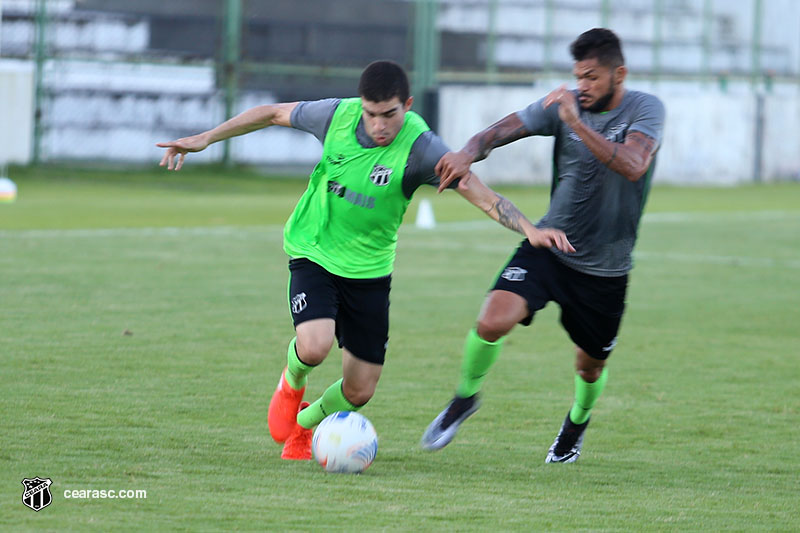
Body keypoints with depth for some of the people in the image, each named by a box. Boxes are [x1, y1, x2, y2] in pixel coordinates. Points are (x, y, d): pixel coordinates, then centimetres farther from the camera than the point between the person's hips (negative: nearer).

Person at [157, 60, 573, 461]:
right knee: (315, 345, -27)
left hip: (369, 267, 1)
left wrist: (528, 229, -41)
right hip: (313, 253, -1)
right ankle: (292, 383, 11)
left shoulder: (419, 146, -21)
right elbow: (274, 113, 3)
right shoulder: (337, 115, -15)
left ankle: (301, 427, 36)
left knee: (359, 391, 3)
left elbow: (477, 192, -27)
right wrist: (205, 138, 6)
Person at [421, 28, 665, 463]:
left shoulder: (645, 109, -12)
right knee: (493, 321, -22)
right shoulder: (565, 105, -5)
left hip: (606, 268, -1)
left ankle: (577, 422, 48)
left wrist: (577, 124, -39)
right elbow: (503, 129, -12)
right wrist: (468, 153, -35)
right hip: (549, 247, 1)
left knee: (590, 365, 13)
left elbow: (633, 166, -30)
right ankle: (465, 398, 5)